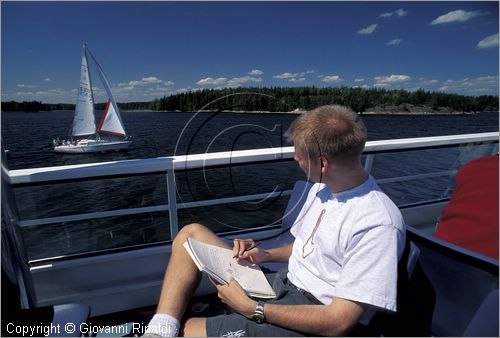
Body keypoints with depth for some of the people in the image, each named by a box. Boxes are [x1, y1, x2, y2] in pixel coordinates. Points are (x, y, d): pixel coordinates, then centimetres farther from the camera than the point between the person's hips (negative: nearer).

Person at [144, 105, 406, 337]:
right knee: (191, 234, -2)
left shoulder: (378, 224, -23)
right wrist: (266, 255, 0)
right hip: (282, 283, 9)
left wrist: (252, 309, -19)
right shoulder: (323, 187, 4)